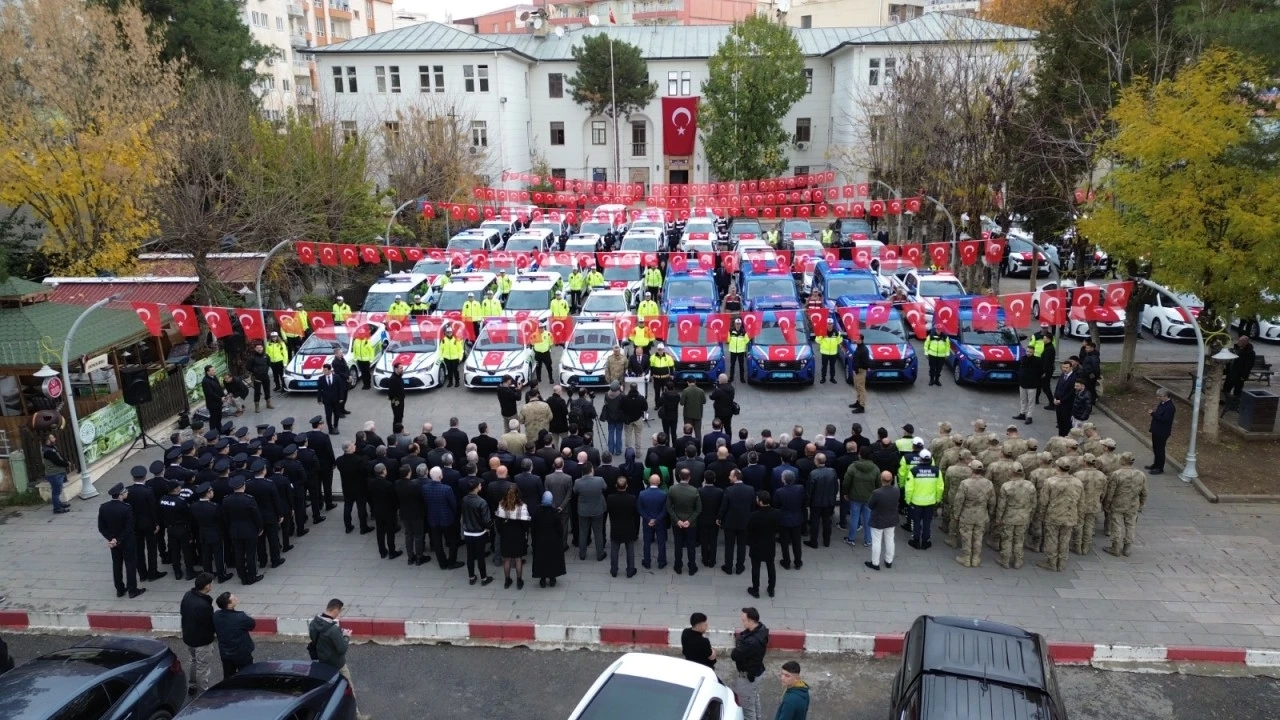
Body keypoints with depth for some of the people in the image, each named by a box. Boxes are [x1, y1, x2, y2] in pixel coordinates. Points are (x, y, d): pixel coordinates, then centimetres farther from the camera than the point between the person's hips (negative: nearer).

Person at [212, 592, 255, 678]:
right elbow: (252, 624, -10)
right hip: (242, 654, -5)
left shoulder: (216, 615, -12)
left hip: (225, 654, 5)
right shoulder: (240, 617, -29)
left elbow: (214, 630, 5)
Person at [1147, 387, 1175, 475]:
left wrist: (1153, 414, -25)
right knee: (1155, 448, 20)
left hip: (1162, 432, -10)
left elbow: (1164, 419, -29)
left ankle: (1160, 469, 10)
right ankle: (1156, 465, 34)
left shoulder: (1170, 407, -23)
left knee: (1160, 450, 0)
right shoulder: (1162, 403, 7)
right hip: (1156, 430, 10)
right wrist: (1153, 413, 4)